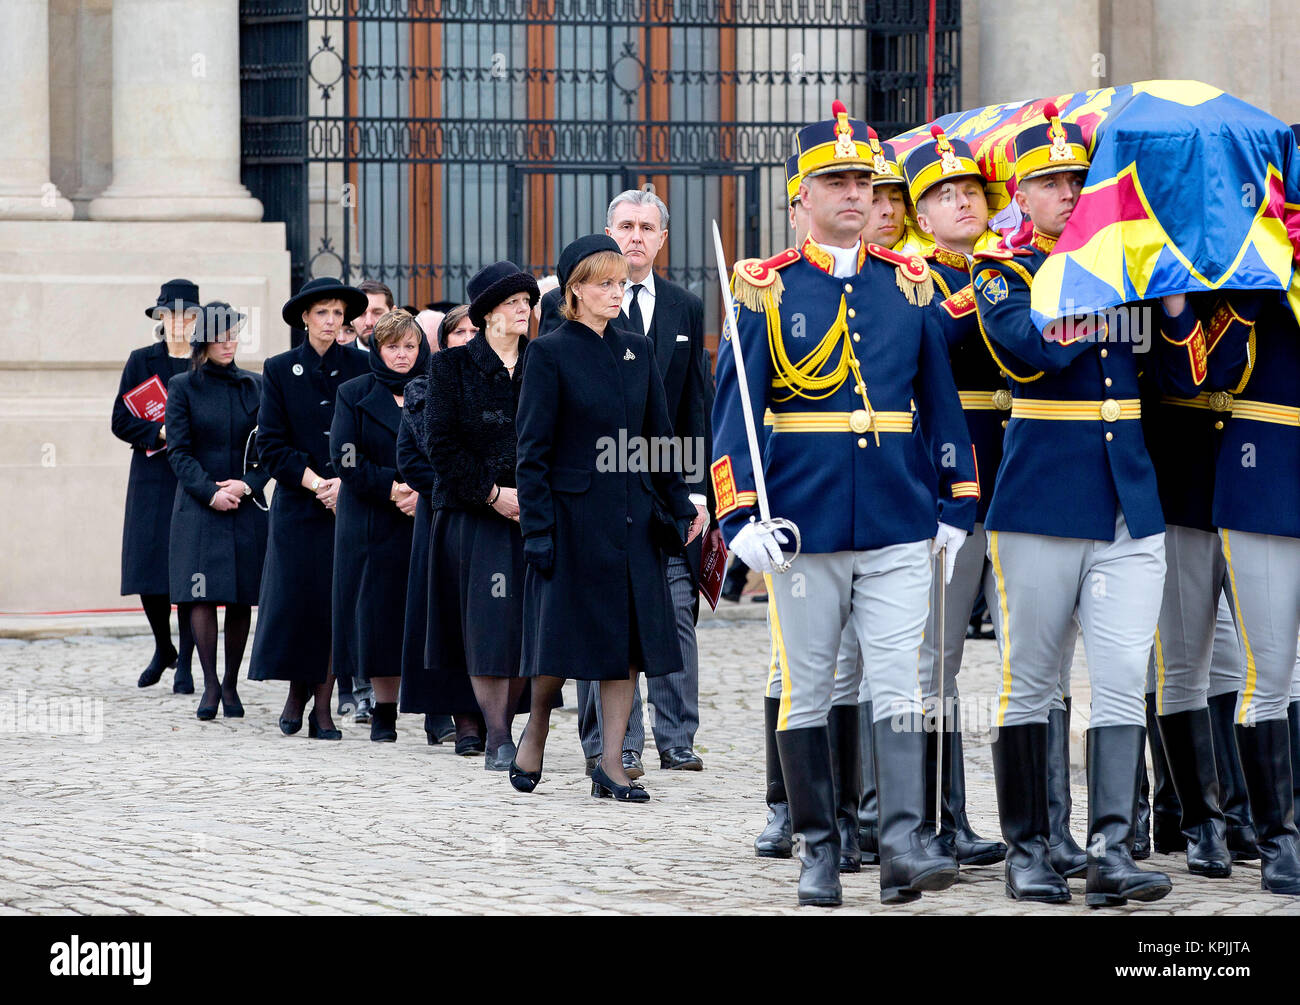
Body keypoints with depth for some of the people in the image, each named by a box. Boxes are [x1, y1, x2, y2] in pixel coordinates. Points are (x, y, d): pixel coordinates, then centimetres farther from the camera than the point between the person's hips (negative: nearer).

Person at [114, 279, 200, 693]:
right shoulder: (142, 362, 8)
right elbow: (121, 421, 2)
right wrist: (160, 433, -13)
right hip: (153, 481, 1)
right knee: (149, 568, -1)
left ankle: (185, 662, 1)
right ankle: (163, 648, 23)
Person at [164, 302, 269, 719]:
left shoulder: (254, 386, 9)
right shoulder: (183, 387, 3)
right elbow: (179, 451, -1)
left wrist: (247, 485, -9)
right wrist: (210, 493, -13)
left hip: (247, 508, 2)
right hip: (199, 508, -2)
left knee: (242, 599, 2)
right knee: (203, 594, -10)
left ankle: (231, 684, 11)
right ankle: (210, 685, -7)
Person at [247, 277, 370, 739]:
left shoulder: (359, 366, 5)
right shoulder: (280, 370, 4)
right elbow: (271, 443, 1)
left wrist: (346, 483, -10)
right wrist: (312, 482, -10)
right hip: (298, 505, 0)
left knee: (339, 602, -3)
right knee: (295, 597, -3)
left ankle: (323, 703, 3)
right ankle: (297, 692, 18)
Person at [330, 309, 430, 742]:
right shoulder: (354, 394, 6)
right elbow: (345, 459, -3)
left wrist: (423, 492, -11)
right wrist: (391, 487, -13)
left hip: (427, 520, 1)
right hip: (372, 523, 0)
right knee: (378, 613, -2)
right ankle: (384, 711, 5)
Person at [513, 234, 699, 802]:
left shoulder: (637, 351, 11)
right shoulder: (550, 353, -4)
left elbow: (659, 436, 15)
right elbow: (533, 451, -6)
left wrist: (679, 507, 9)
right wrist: (537, 529, -12)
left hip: (633, 518, 5)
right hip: (573, 515, -5)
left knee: (630, 636, 1)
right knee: (564, 630, -2)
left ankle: (611, 765, 3)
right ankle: (536, 729, 24)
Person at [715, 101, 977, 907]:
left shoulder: (911, 285, 8)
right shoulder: (767, 290, 0)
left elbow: (943, 402, 11)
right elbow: (733, 409, -3)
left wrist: (958, 507, 6)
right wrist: (740, 516, -12)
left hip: (900, 524, 1)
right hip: (803, 526, -1)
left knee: (898, 683, -7)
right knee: (808, 690, 5)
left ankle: (905, 844, -10)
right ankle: (819, 848, 13)